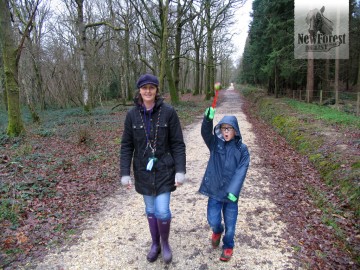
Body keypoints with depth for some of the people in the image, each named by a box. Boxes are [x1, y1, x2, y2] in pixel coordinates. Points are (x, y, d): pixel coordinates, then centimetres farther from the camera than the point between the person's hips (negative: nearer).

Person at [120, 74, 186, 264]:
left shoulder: (168, 112, -10)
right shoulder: (132, 114, -4)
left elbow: (177, 143, -7)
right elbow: (126, 146, -1)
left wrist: (180, 170, -12)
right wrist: (124, 173, -5)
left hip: (164, 170, -2)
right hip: (143, 171, 2)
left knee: (162, 211, -3)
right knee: (150, 209, 15)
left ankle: (165, 243, 27)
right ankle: (155, 244, 37)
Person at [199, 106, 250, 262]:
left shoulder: (242, 149, -6)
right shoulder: (215, 144, -2)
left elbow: (241, 172, -12)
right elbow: (205, 133, -21)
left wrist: (233, 191, -21)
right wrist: (208, 119, -40)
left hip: (231, 192, -1)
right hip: (214, 190, 1)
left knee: (230, 223, 11)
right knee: (213, 221, 4)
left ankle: (228, 246, 37)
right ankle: (217, 231, 41)